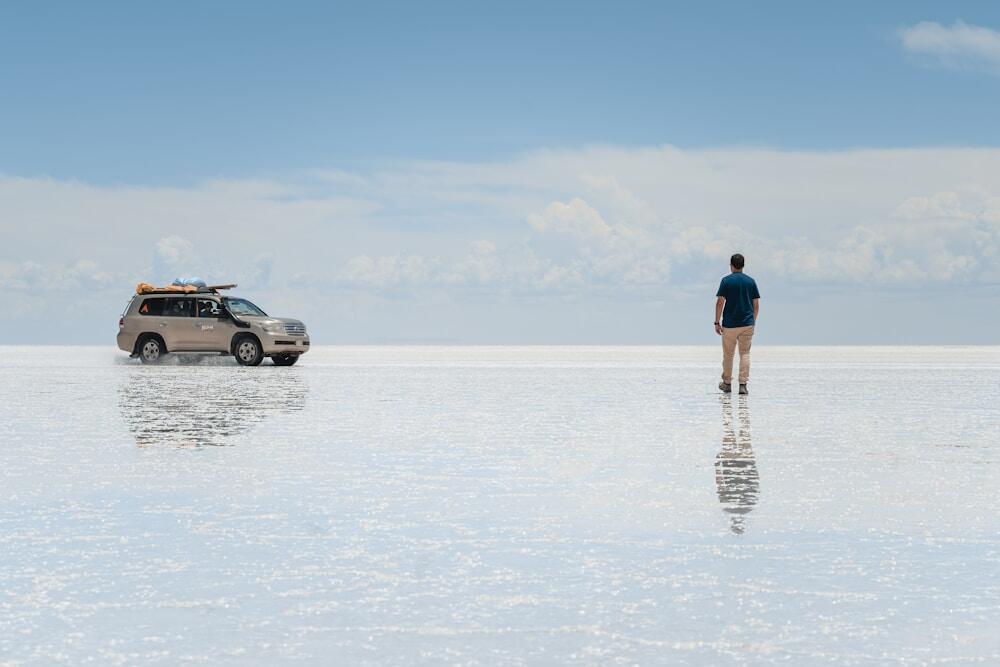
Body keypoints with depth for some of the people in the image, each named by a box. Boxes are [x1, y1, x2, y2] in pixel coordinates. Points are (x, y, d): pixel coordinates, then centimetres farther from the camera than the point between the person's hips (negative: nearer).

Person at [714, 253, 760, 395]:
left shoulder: (726, 281, -5)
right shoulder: (751, 281, 4)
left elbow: (720, 303, -9)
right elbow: (756, 305, 6)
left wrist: (717, 322, -3)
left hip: (730, 324, -2)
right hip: (747, 324, 2)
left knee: (728, 355, 11)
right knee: (745, 353, 4)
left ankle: (727, 383, 22)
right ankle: (743, 384, -6)